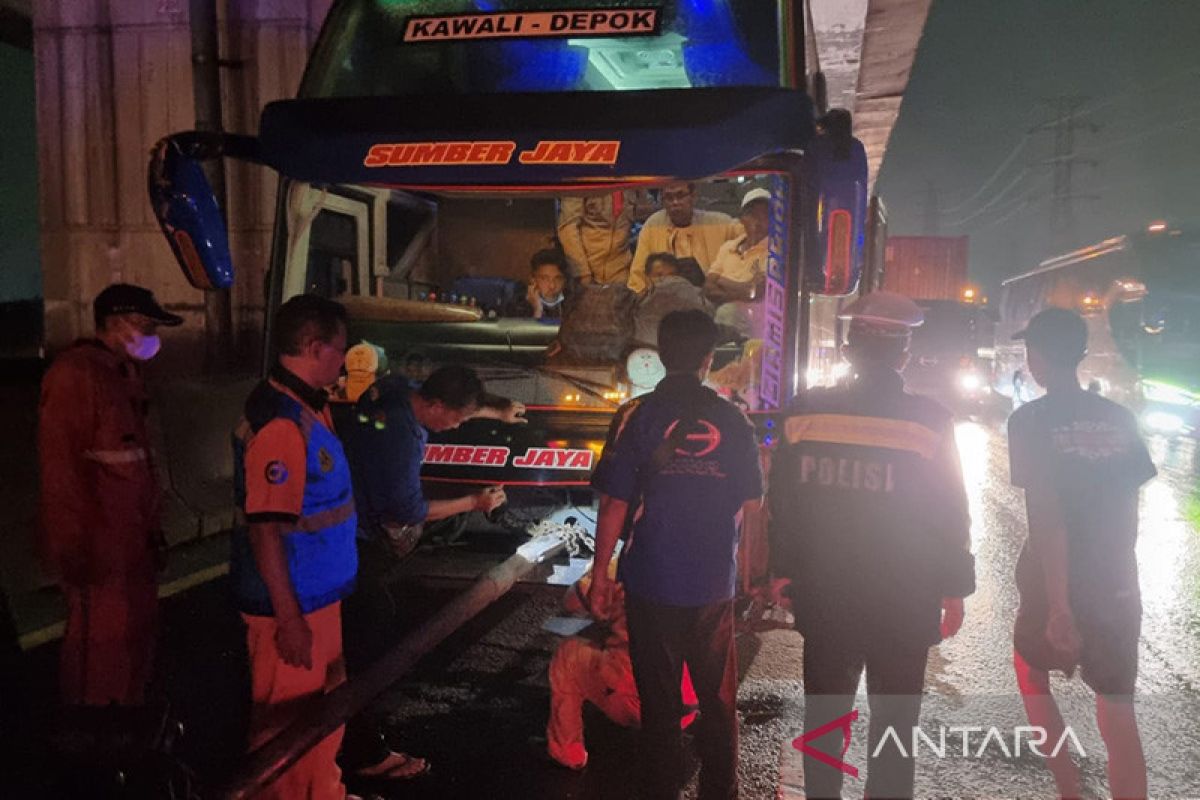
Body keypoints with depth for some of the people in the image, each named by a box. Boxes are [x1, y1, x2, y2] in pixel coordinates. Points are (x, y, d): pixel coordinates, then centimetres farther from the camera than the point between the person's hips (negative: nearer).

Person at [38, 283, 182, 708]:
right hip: (97, 541, -9)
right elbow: (60, 464, -20)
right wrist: (76, 546, -20)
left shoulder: (125, 371, 13)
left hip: (131, 533, 9)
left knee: (138, 627, 19)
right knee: (99, 640, 3)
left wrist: (151, 523, 15)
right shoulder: (74, 373, -16)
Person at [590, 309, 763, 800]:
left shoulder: (638, 415, -8)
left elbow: (614, 505, -10)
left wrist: (600, 574, -1)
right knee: (718, 701, 18)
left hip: (652, 583, -2)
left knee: (659, 705, 10)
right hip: (715, 584, 2)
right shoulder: (731, 419, -1)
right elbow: (752, 503, 3)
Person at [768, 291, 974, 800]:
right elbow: (950, 515, -7)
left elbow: (782, 504, 0)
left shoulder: (806, 413, -6)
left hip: (823, 595, 2)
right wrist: (954, 591, 5)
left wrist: (785, 572, 12)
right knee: (893, 716, 13)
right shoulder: (928, 422, -11)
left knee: (824, 711, 16)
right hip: (903, 602, -2)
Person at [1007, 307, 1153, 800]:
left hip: (1056, 585, -4)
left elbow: (1046, 517, -18)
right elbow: (1129, 510, 8)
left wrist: (1058, 605, -17)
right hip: (1117, 586, 4)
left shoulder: (1031, 420, -13)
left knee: (1031, 672, 22)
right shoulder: (1119, 419, 3)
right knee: (1118, 711, 9)